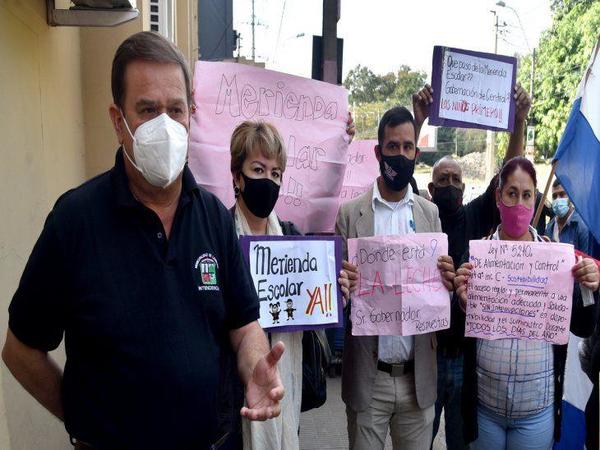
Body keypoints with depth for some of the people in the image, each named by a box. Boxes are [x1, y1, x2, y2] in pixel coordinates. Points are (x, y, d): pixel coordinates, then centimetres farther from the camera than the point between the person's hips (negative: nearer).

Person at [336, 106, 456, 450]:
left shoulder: (430, 213, 5)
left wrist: (446, 281, -14)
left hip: (419, 376, 3)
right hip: (367, 376, -2)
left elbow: (440, 282, 8)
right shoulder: (350, 213, -4)